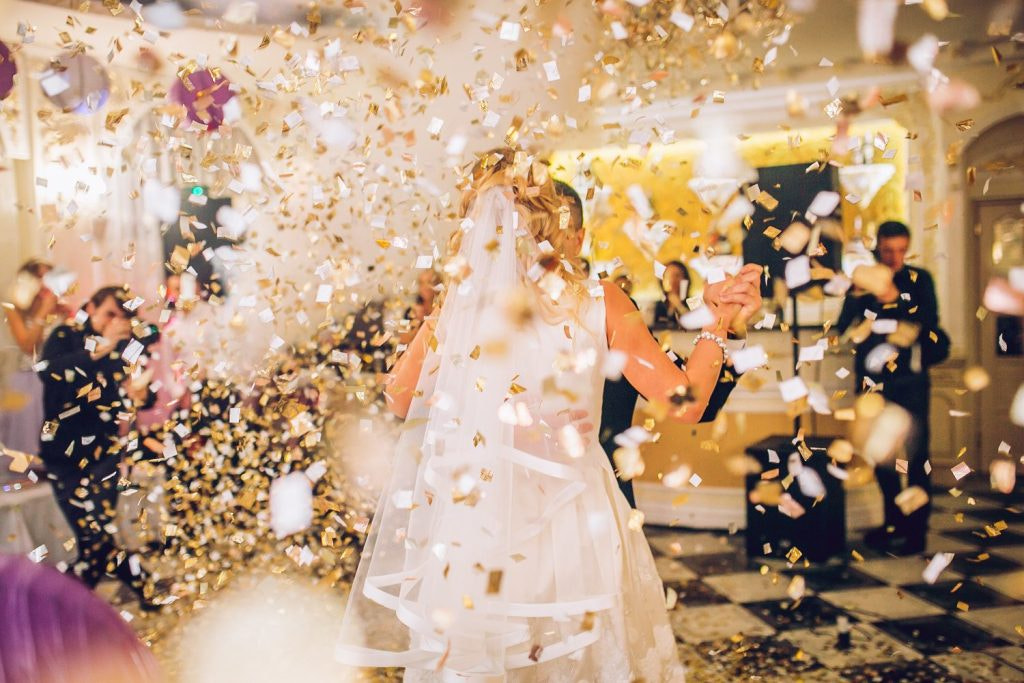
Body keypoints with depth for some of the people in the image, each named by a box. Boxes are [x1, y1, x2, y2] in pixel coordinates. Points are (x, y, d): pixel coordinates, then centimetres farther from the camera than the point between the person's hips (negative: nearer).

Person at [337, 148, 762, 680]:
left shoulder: (457, 304, -8)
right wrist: (717, 324, 6)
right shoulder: (597, 302, -10)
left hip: (469, 531, 1)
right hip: (571, 528, 0)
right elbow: (686, 402, -6)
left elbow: (398, 398, 7)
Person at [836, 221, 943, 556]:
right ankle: (894, 524, 24)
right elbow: (842, 327, 2)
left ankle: (916, 531, 4)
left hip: (911, 381, -2)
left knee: (916, 456, -5)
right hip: (874, 382, 2)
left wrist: (895, 301, -18)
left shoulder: (919, 280, 4)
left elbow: (929, 324, -7)